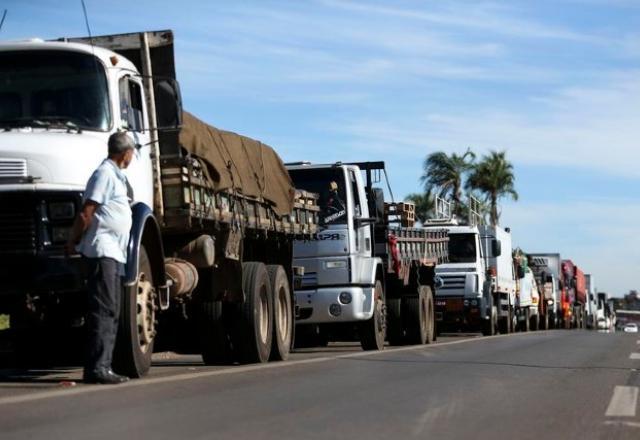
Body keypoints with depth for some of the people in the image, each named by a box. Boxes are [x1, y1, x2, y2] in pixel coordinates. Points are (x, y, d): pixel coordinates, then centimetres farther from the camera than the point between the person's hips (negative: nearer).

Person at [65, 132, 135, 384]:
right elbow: (86, 213, -14)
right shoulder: (105, 174, -9)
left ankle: (103, 366, 12)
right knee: (103, 309, -12)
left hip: (115, 253, 10)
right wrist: (72, 243, -9)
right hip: (102, 249, -10)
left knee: (111, 312, 9)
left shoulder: (118, 177, 20)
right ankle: (96, 368, -15)